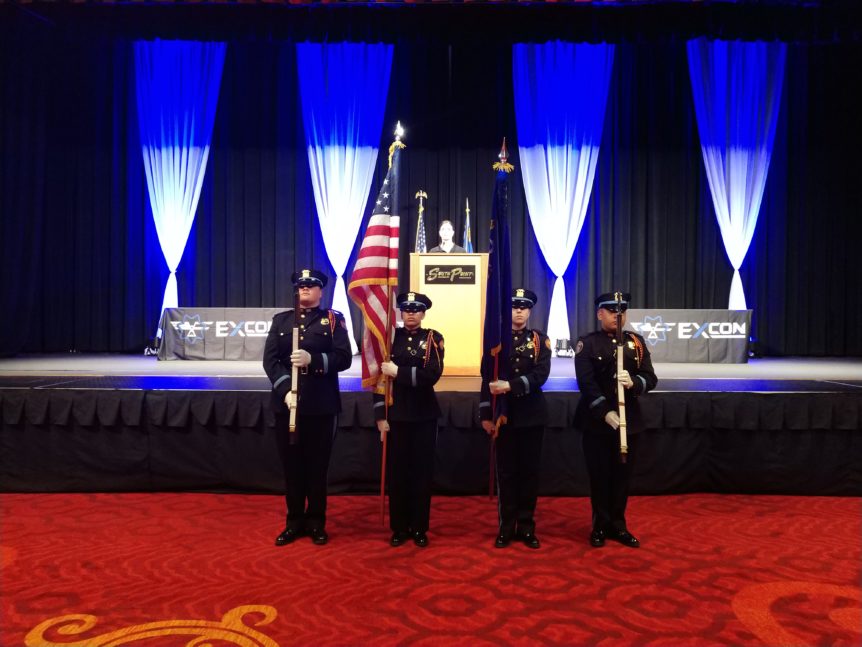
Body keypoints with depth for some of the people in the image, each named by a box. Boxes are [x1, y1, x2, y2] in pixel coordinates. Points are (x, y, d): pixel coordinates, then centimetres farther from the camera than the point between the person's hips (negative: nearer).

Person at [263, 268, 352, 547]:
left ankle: (316, 522, 21)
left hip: (321, 405, -2)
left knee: (317, 465, 6)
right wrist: (285, 390, -14)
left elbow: (344, 358, -7)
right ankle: (294, 521, 24)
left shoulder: (334, 319, 3)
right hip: (287, 403, 2)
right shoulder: (280, 319, 10)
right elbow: (270, 360, 0)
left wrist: (312, 359, -21)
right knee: (291, 465, 10)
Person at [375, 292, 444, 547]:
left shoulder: (433, 338, 0)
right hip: (396, 414, 1)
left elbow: (432, 375, -15)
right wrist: (380, 415, -4)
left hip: (425, 415, -1)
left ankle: (420, 528, 20)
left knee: (422, 471, 6)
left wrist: (398, 372, -16)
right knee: (397, 471, 6)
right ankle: (399, 527, 20)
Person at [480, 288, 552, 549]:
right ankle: (506, 526, 16)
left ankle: (527, 526, 18)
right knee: (506, 471, 5)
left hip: (532, 415, 0)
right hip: (504, 415, 0)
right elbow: (487, 380, 0)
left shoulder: (540, 339, 2)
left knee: (529, 470, 6)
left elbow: (541, 374, -12)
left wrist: (510, 385, -25)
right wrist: (486, 415, -5)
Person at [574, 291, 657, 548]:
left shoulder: (636, 342, 6)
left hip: (628, 419, 3)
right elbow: (586, 383, -14)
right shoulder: (587, 343, -5)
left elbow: (651, 378, -1)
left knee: (622, 474, 11)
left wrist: (633, 383, -23)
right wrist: (605, 412, -24)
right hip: (596, 420, -3)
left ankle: (618, 525, 25)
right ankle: (600, 526, 20)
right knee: (600, 475, 6)